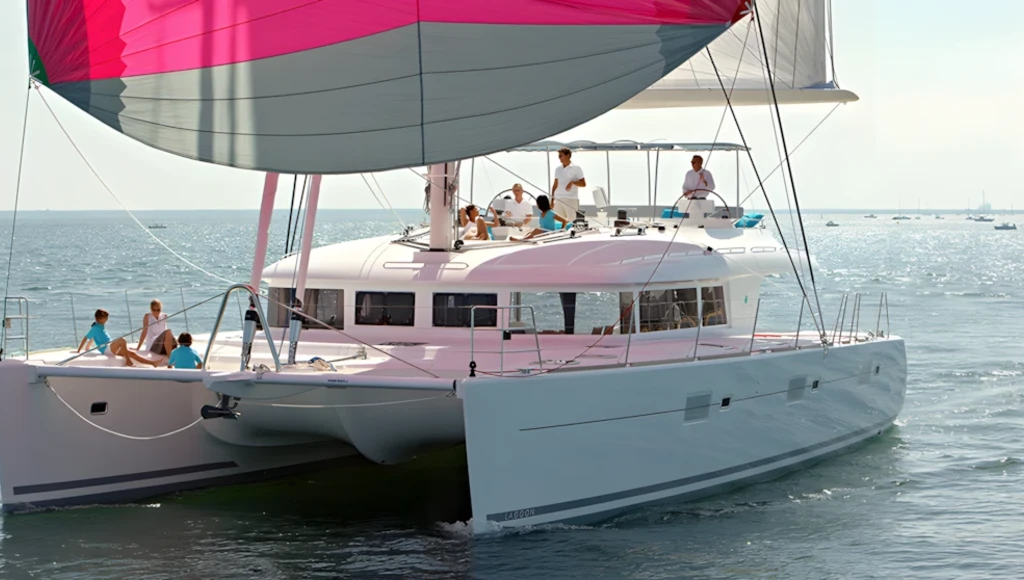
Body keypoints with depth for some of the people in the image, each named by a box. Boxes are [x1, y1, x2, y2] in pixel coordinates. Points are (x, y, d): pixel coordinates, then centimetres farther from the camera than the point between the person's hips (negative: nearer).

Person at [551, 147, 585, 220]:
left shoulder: (576, 168, -1)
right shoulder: (558, 169, 15)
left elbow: (583, 184, -4)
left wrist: (573, 182, -20)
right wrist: (552, 199, 12)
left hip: (571, 199, -5)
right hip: (558, 200, 5)